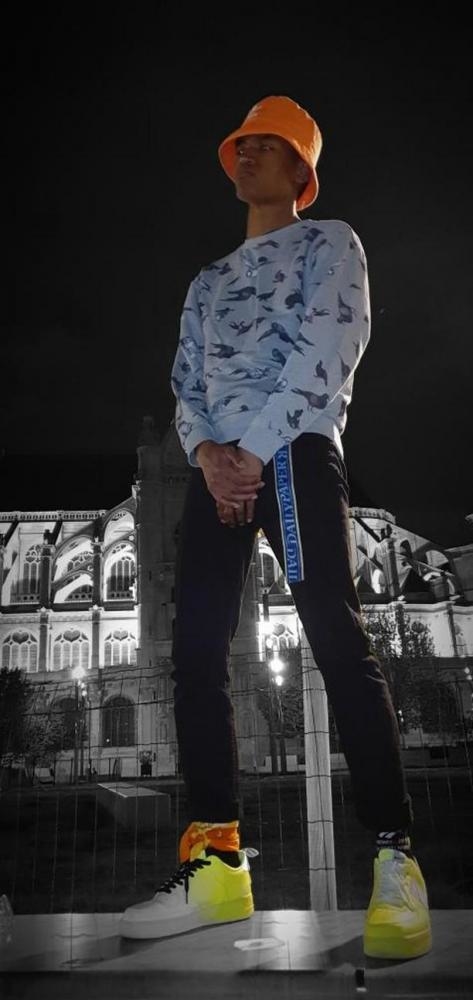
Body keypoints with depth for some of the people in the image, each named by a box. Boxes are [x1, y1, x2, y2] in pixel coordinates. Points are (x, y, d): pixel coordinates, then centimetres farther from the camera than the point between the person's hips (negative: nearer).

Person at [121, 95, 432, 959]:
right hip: (217, 467, 6)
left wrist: (253, 452, -12)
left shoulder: (330, 242, 13)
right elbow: (185, 384, 17)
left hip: (295, 455, -6)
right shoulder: (207, 282, 30)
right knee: (196, 654, -5)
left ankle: (396, 862, -11)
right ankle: (216, 864, 0)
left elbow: (326, 354, -5)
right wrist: (209, 453, -5)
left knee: (338, 642, -17)